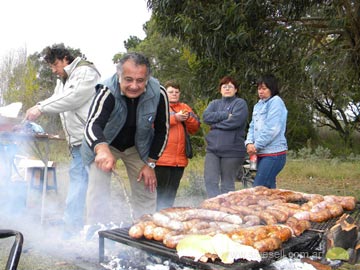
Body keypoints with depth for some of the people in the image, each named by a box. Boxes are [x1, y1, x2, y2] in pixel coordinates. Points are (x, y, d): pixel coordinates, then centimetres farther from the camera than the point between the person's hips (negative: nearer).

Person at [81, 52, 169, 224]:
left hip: (138, 147, 2)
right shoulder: (108, 92, -33)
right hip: (104, 144, -2)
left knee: (147, 192, 6)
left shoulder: (158, 94, -25)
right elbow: (93, 125, -46)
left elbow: (162, 130, -12)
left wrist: (151, 163, -12)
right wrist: (102, 149, -68)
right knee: (98, 190, -10)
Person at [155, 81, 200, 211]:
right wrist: (175, 118, -15)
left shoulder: (185, 107, 20)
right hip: (163, 157, -5)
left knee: (172, 193, 11)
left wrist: (188, 117, -6)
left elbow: (195, 127, 13)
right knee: (162, 192, -1)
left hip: (179, 159, 5)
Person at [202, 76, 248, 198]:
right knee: (210, 181, -4)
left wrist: (215, 124, -5)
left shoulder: (240, 103, 2)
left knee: (227, 184, 5)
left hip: (232, 150, -4)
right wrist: (225, 115, -11)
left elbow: (235, 121, -15)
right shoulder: (215, 103, 17)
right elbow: (206, 116, -2)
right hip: (213, 148, 4)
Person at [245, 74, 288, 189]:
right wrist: (249, 143, -5)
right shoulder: (258, 105, 17)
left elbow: (272, 129, -15)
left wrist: (256, 145, -12)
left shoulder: (276, 102, -7)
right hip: (262, 154, 8)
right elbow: (252, 127, 14)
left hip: (273, 153, -8)